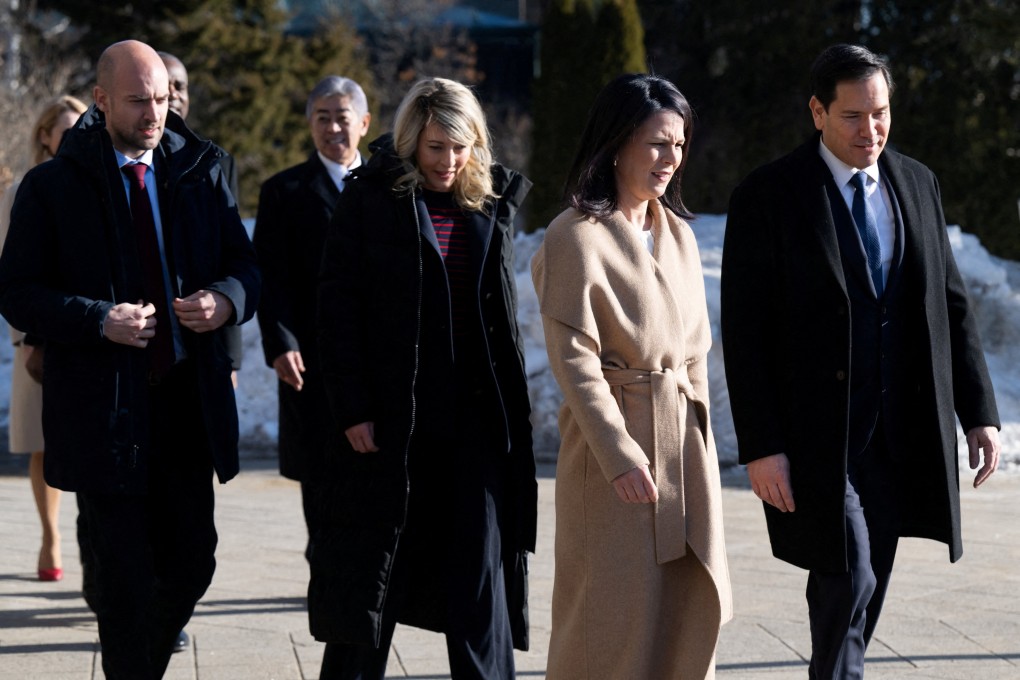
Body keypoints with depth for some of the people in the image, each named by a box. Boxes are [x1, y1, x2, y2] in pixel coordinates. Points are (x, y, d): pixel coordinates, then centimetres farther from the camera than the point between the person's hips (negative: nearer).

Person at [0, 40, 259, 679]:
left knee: (192, 565, 10)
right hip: (106, 411, -4)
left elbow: (245, 265, 12)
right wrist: (99, 320, -19)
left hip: (188, 403, 4)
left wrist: (226, 298, -12)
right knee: (126, 583, 1)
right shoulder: (53, 186, -3)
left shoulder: (201, 174, 7)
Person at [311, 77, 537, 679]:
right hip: (389, 420, -3)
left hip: (476, 420, 3)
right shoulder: (369, 200, -2)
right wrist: (352, 409, -11)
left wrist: (512, 409, 9)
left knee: (479, 575, 2)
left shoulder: (493, 204, 9)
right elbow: (338, 308, -5)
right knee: (371, 570, 6)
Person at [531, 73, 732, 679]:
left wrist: (699, 432, 11)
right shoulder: (576, 237, -11)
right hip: (612, 434, -7)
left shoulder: (679, 232, 10)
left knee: (692, 605, 7)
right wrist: (620, 457, -19)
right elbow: (574, 362, -15)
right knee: (615, 607, 0)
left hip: (685, 440, 7)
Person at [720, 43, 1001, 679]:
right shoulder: (768, 196, -7)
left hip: (902, 431, 5)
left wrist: (980, 412, 5)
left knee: (866, 590, 12)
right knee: (848, 583, -12)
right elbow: (745, 332, -9)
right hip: (818, 435, -5)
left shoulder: (917, 184, 9)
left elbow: (952, 304, 12)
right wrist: (761, 446, -14)